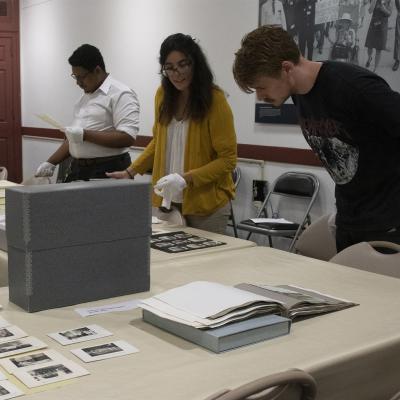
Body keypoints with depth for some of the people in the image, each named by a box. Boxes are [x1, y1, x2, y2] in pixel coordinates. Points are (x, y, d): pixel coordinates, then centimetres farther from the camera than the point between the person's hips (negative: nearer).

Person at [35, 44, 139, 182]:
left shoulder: (121, 94, -10)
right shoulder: (86, 96, 17)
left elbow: (127, 138, -21)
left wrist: (85, 134, -21)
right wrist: (51, 163, 15)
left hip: (108, 172, -7)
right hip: (78, 171, 8)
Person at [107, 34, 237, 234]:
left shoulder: (214, 100, -12)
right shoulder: (163, 95, 4)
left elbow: (228, 159, -11)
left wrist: (186, 178, -22)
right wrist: (130, 172, 8)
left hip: (206, 203, -4)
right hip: (168, 200, 5)